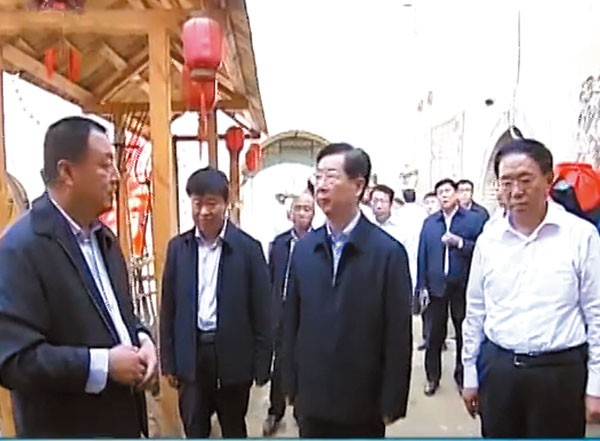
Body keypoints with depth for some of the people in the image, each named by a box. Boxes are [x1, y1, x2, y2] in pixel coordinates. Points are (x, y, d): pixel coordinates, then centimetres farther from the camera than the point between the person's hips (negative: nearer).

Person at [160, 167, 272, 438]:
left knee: (234, 429, 17)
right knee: (194, 430, 12)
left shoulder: (248, 248, -8)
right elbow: (169, 308, 5)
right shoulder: (177, 247, 1)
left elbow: (261, 311, -6)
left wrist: (261, 364, -6)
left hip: (233, 355, -2)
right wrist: (168, 361, 5)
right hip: (191, 355, 2)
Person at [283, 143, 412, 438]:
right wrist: (291, 384, 4)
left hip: (363, 404, -3)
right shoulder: (303, 249, 1)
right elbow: (292, 321, 4)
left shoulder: (388, 252, -12)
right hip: (311, 400, 4)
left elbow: (398, 334, -10)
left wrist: (391, 402, -8)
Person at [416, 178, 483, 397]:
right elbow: (422, 254, 4)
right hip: (436, 285, 2)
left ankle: (462, 376, 27)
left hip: (463, 286, -1)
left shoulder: (473, 219, 0)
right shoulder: (429, 222, 8)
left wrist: (460, 242, -19)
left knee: (464, 333, 11)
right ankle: (432, 377, 22)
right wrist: (422, 285, 0)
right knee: (434, 334, 8)